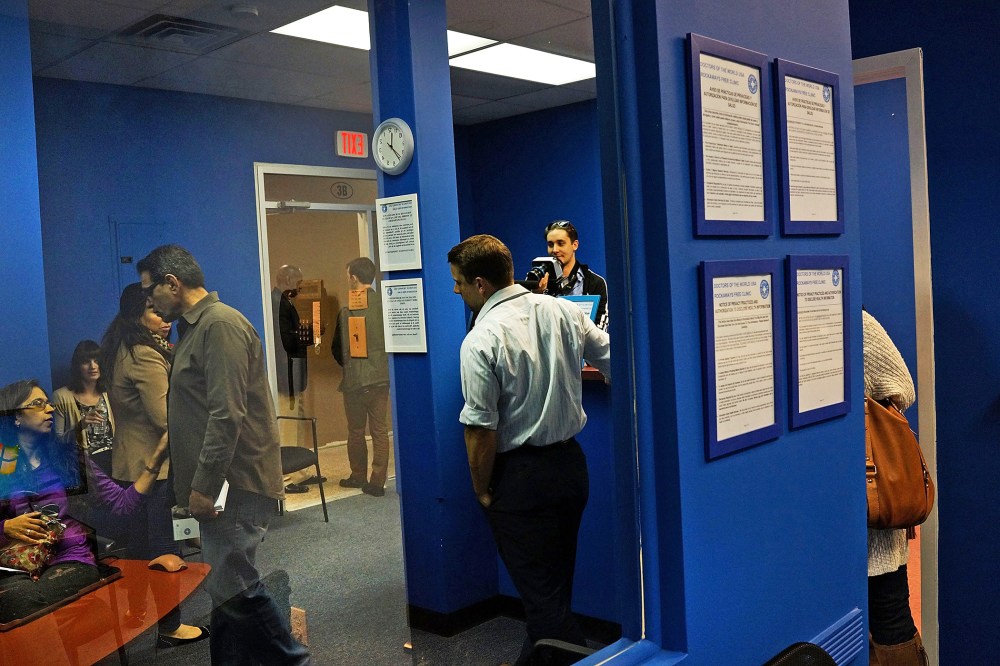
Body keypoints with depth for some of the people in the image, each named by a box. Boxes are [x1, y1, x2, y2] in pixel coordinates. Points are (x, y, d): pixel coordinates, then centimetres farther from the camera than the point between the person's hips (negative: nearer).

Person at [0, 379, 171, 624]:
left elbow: (123, 503, 4)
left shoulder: (66, 456, 12)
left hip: (71, 558, 0)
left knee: (41, 597, -33)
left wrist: (154, 461, -6)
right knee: (22, 599, -35)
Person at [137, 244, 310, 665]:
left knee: (231, 585, -8)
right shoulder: (195, 327, 18)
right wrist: (197, 486, 20)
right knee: (227, 587, 13)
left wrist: (204, 485, -19)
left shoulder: (220, 324, -14)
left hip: (237, 485, -10)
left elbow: (227, 415, -21)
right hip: (222, 485, 10)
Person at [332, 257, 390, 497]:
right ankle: (377, 481, 8)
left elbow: (339, 349, -5)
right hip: (382, 376, 4)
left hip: (356, 379, -3)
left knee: (356, 430, 12)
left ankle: (358, 476, 23)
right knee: (379, 429, 8)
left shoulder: (348, 311, -14)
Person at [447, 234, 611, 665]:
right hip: (571, 463, 7)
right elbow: (613, 363, 9)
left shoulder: (481, 341, -18)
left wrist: (482, 489, -4)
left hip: (519, 477, -7)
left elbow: (481, 431, -18)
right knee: (557, 581, 21)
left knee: (541, 592, 4)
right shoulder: (564, 311, -1)